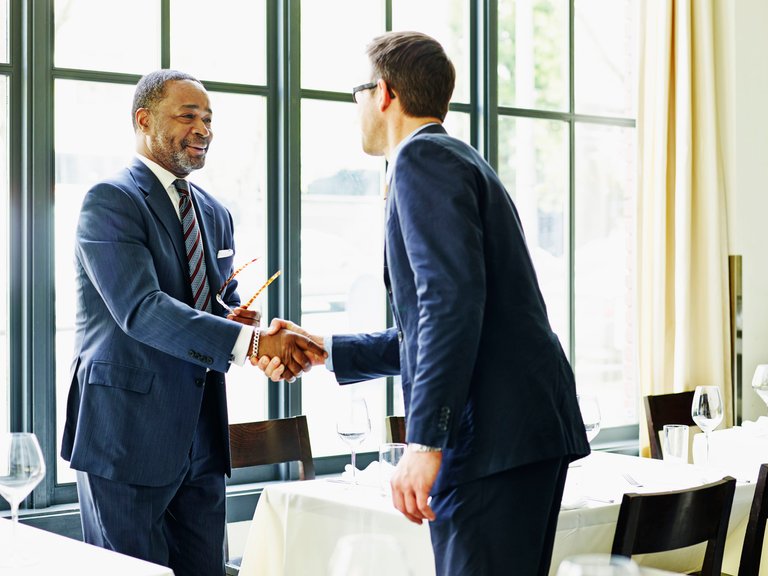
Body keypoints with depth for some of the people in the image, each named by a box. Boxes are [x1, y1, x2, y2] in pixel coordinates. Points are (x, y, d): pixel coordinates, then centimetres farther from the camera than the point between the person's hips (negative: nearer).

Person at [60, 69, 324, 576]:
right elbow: (141, 309, -22)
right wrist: (251, 341, -30)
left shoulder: (214, 213, 17)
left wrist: (239, 321, -7)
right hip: (128, 434, -7)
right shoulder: (110, 201, -9)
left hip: (201, 436, 7)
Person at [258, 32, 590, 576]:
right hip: (537, 428, 10)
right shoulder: (457, 159, 24)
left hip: (495, 434, -10)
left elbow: (453, 299, -20)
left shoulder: (422, 156, -6)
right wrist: (324, 350, 27)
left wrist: (424, 441, -22)